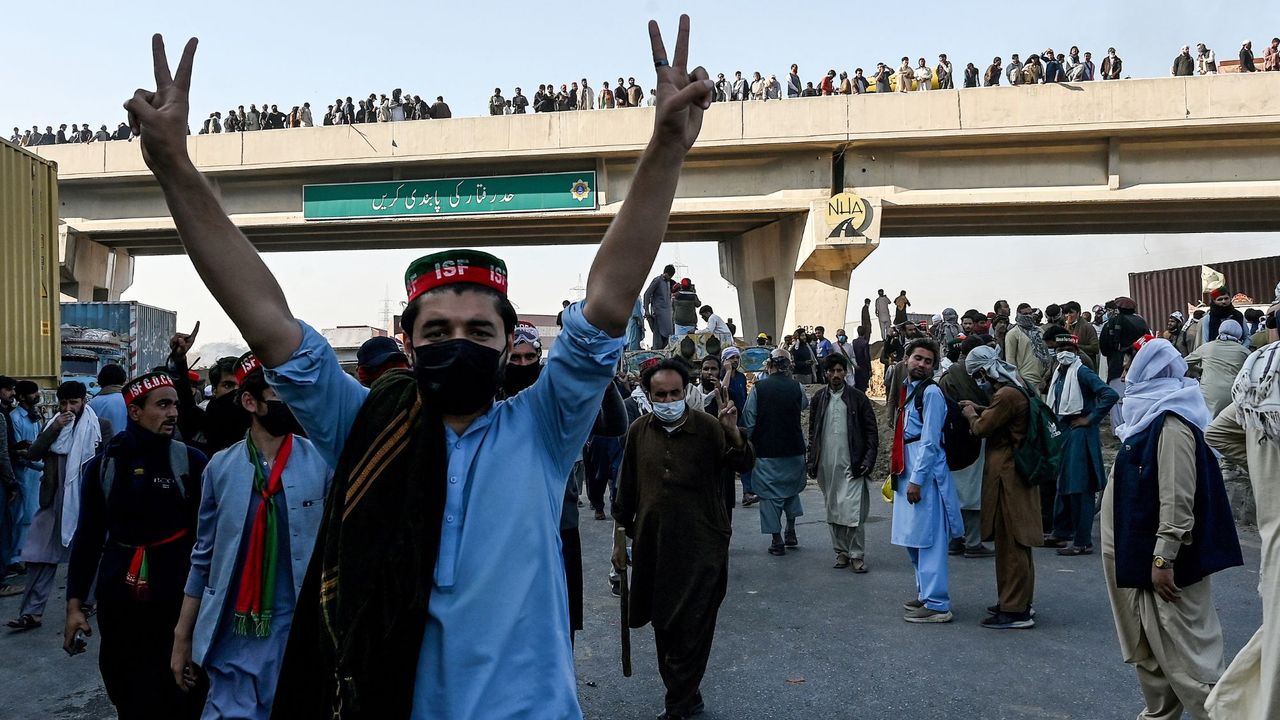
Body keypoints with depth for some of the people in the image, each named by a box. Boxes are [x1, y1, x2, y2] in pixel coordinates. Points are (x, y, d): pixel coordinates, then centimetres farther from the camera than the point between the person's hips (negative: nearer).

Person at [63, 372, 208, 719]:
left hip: (176, 589, -2)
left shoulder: (191, 461, -4)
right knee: (124, 690, 13)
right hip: (118, 592, 3)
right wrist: (75, 603, 6)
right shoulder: (103, 464, 3)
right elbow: (88, 536, 8)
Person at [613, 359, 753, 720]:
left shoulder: (708, 427, -8)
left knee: (692, 628, -1)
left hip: (701, 547, -4)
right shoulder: (639, 431, 4)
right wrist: (620, 537, 13)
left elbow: (743, 466, -17)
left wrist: (732, 431, -33)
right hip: (653, 545, 5)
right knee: (663, 624, 14)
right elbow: (627, 488, 12)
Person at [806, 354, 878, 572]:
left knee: (853, 511, -8)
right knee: (833, 512, 9)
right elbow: (812, 432, 13)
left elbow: (871, 430, 0)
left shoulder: (857, 397, 0)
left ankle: (857, 555, 2)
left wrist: (869, 459, -8)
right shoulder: (818, 399, 8)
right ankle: (841, 552, 20)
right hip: (827, 465, 3)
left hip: (852, 465, -3)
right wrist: (811, 460, 6)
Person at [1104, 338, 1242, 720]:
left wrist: (1163, 558, -23)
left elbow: (1178, 498, -23)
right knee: (1148, 650, 18)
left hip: (1162, 560, -10)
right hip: (1139, 552, 10)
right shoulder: (1153, 414, 13)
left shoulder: (1171, 423, -18)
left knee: (1183, 651, -5)